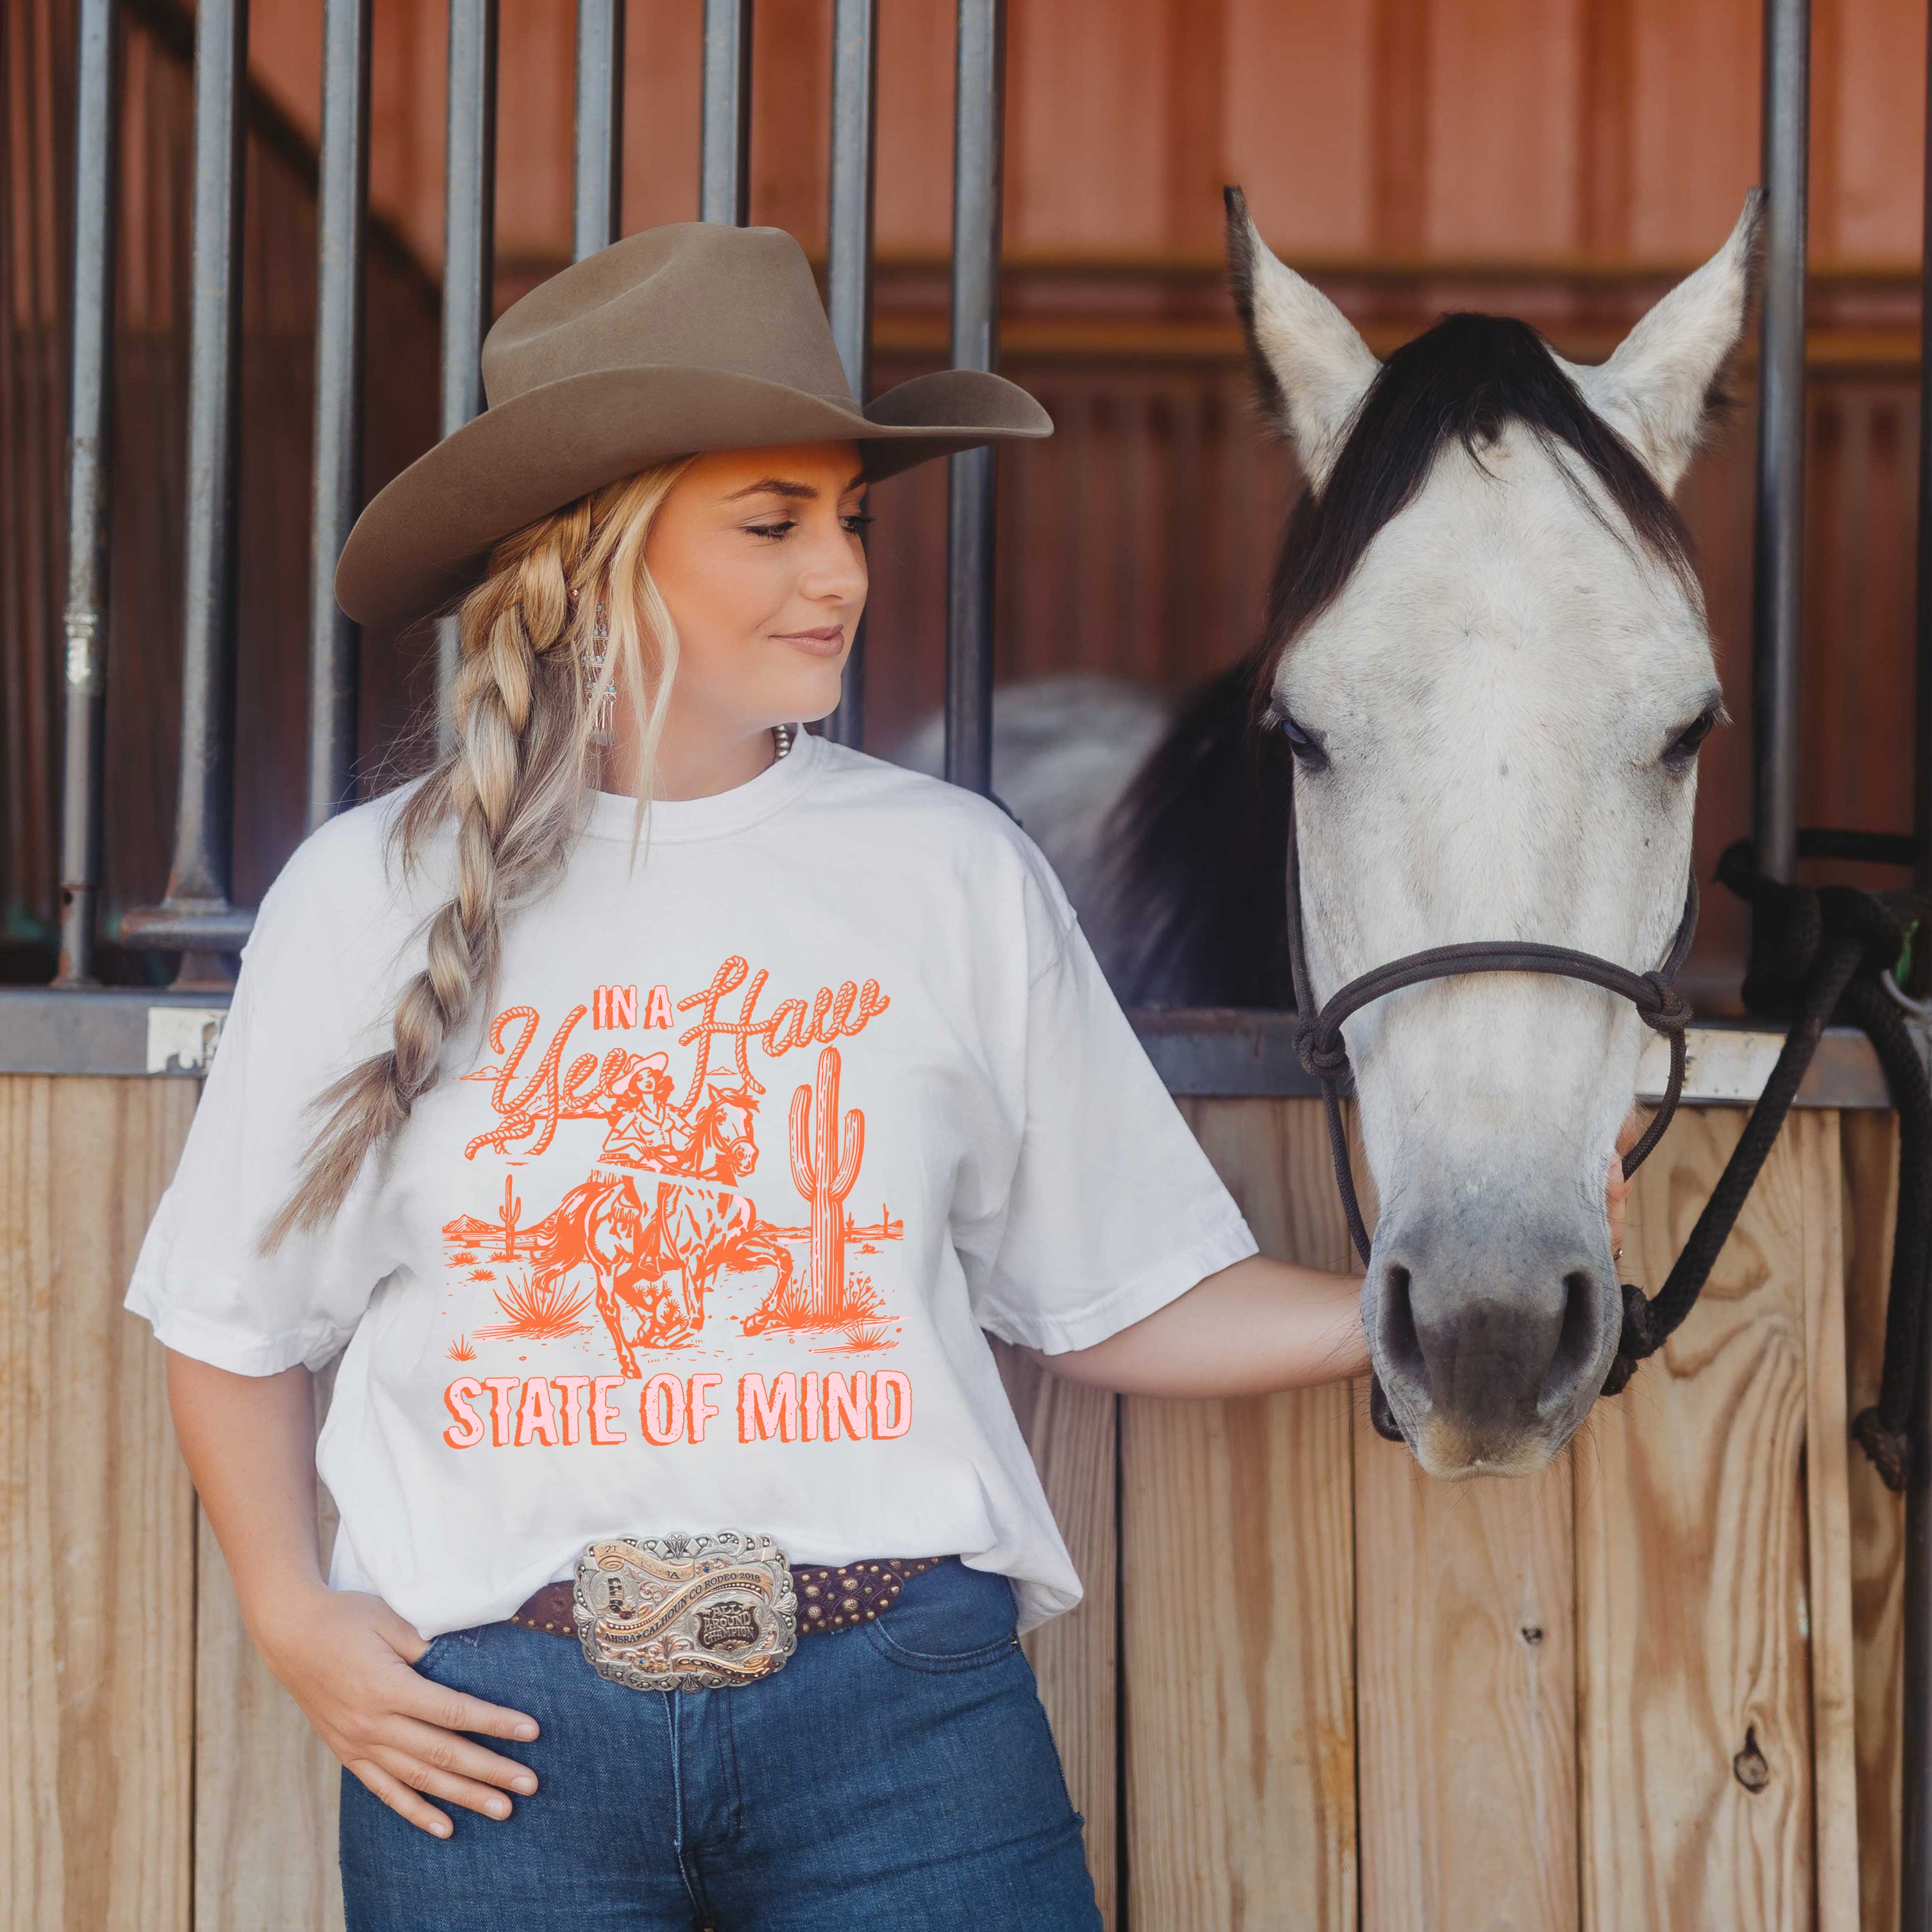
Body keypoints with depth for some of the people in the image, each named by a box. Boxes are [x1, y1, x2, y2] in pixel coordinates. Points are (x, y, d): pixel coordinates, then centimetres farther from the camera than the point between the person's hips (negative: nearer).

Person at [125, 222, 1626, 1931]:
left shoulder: (953, 872, 3)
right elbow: (236, 1319, 11)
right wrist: (292, 1619, -2)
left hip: (902, 1708, 0)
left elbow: (1126, 1298, 6)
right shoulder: (372, 898, 2)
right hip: (489, 1719, 0)